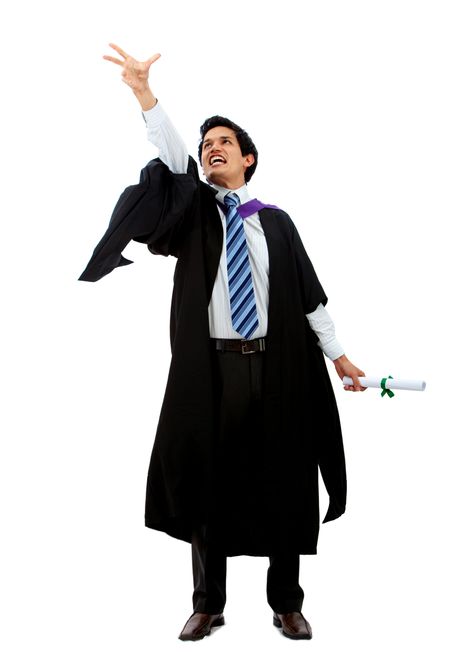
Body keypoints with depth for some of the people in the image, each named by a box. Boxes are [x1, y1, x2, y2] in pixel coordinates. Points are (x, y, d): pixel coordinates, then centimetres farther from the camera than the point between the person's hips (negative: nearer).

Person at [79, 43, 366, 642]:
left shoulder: (276, 222, 11)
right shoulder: (192, 211, 8)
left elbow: (309, 294, 11)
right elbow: (172, 157, -10)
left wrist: (337, 354, 9)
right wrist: (143, 91, -24)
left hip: (276, 367, 1)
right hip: (209, 367, -1)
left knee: (282, 485, 6)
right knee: (208, 482, 4)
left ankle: (286, 604, 22)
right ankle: (208, 605, 20)